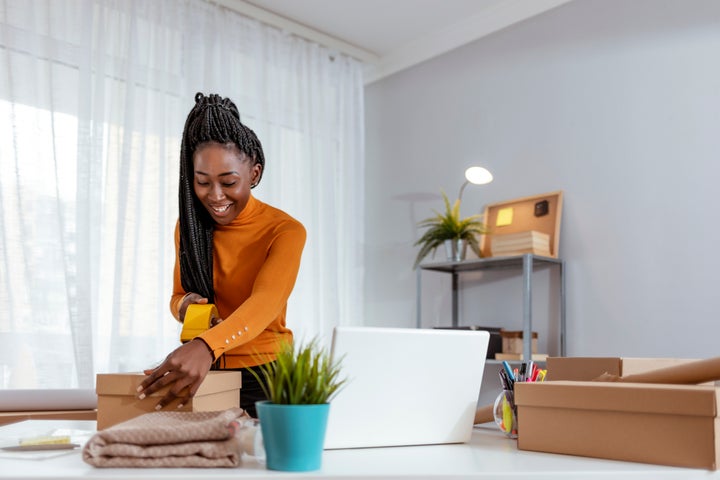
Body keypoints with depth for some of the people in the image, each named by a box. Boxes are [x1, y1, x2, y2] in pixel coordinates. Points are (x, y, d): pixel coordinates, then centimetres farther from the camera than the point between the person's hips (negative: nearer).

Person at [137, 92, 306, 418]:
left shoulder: (285, 231, -10)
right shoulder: (188, 224, 5)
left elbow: (265, 303, -25)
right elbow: (178, 295, 14)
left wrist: (206, 346, -43)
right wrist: (184, 306, -10)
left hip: (262, 377, -3)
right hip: (204, 375, 4)